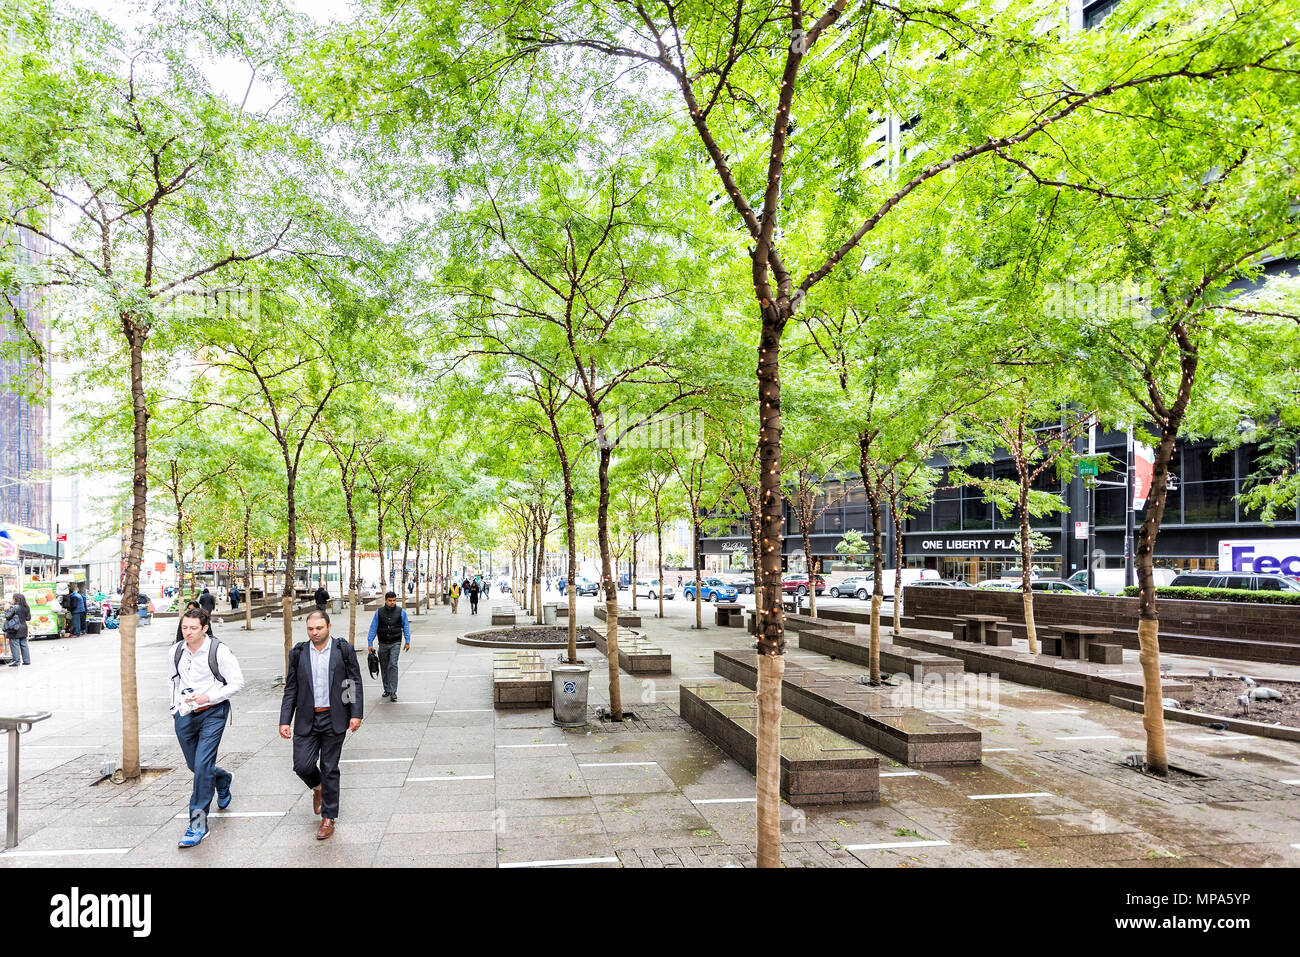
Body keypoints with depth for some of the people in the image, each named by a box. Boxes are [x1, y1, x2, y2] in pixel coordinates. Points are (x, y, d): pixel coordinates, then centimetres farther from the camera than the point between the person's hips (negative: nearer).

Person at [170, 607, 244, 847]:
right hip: (184, 715, 6)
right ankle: (223, 779, 49)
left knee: (202, 766, -13)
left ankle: (198, 823, -3)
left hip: (212, 713, -5)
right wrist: (176, 707, 14)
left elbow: (237, 683, -10)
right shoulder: (174, 653, 3)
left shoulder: (219, 651, -13)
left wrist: (208, 697, -18)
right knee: (194, 765, 16)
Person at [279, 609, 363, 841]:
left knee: (330, 769, 5)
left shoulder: (344, 650, -2)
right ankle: (317, 787, 31)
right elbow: (291, 689, 7)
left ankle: (328, 817, 18)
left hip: (334, 720, -2)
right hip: (306, 720, 2)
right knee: (302, 765, -4)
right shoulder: (298, 653, 4)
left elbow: (355, 683, 0)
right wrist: (285, 721, 1)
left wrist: (356, 714, -8)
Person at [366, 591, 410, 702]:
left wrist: (407, 642, 4)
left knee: (393, 665, -14)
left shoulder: (401, 612, -1)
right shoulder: (379, 612, 1)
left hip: (395, 643, -2)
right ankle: (386, 689, 24)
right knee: (384, 667, 9)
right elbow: (373, 628, 5)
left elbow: (406, 627, 7)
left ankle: (393, 692, -13)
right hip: (383, 644, 2)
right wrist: (370, 643, 2)